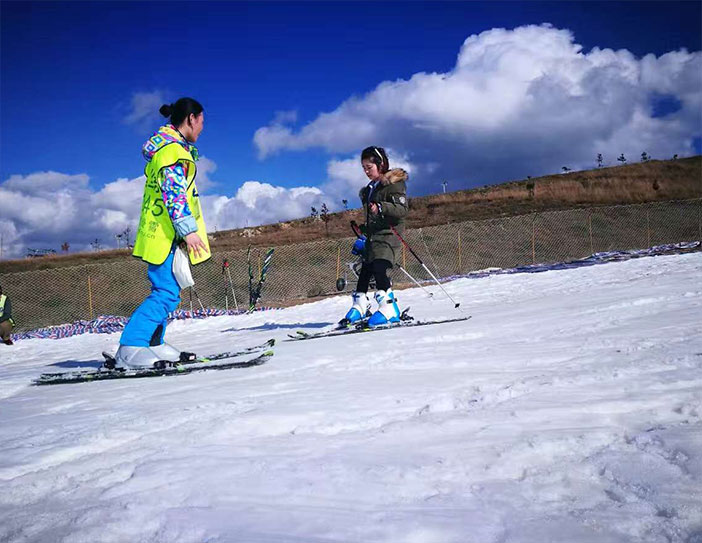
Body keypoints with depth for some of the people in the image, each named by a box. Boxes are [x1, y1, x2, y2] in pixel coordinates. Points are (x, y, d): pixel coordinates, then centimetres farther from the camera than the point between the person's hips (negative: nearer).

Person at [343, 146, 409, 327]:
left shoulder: (394, 184, -4)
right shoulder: (370, 189, 22)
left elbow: (402, 209, -17)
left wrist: (381, 207, -30)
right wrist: (364, 236, 25)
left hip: (389, 234, -9)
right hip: (372, 237, 9)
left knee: (379, 269, -24)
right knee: (365, 271, 6)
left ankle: (390, 309, -27)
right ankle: (359, 307, 13)